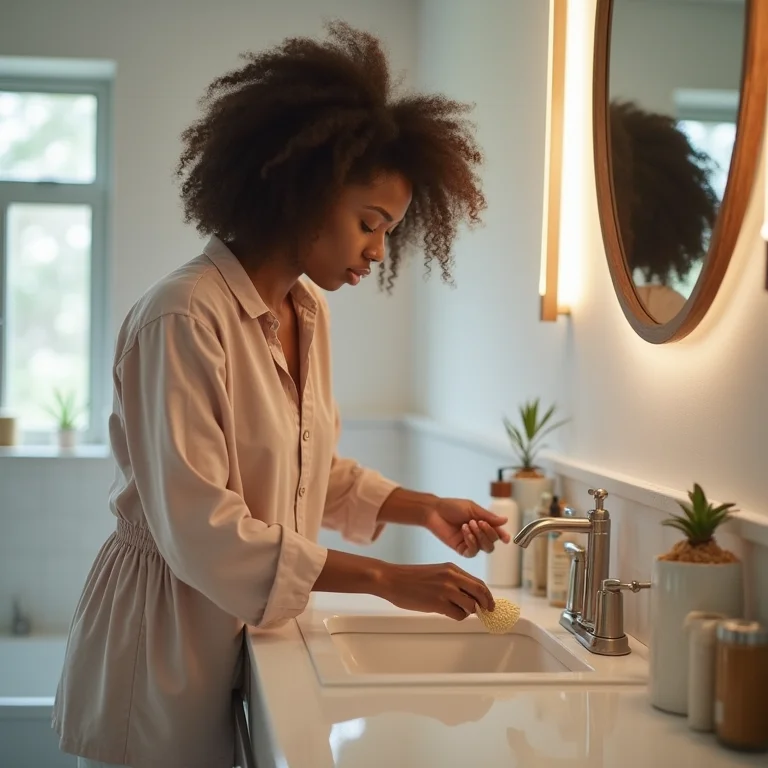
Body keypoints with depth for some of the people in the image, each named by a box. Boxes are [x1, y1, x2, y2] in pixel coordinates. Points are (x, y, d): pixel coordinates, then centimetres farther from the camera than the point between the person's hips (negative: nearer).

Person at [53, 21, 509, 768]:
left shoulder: (309, 314, 4)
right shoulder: (184, 317, -23)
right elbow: (199, 530, -27)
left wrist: (424, 508, 0)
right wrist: (384, 578, -25)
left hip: (251, 624, 8)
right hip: (169, 630, -8)